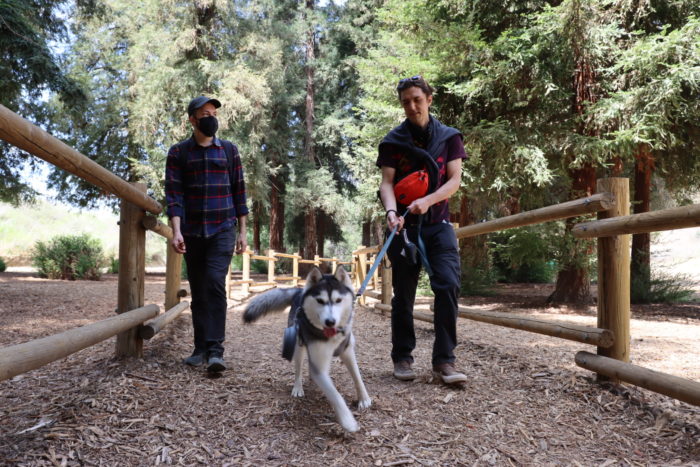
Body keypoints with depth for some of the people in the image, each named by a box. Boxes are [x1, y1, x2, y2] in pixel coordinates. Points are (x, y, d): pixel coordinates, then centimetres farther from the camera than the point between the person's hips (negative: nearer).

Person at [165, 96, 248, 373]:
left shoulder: (229, 150, 8)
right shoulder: (178, 152, 6)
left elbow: (239, 191, 9)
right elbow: (173, 193, -2)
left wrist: (242, 232, 4)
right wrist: (176, 231, -15)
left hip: (223, 230, -1)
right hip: (192, 232, 1)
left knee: (216, 284, -16)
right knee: (198, 291, 7)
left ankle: (215, 351, -16)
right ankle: (200, 348, 16)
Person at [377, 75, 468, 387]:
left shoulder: (449, 137, 6)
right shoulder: (392, 141, 4)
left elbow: (454, 180, -2)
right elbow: (386, 182, -5)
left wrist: (427, 200, -21)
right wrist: (391, 212, -26)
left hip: (438, 224, 0)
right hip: (404, 225, 0)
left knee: (448, 285, -14)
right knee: (403, 293, 3)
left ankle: (444, 361, -8)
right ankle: (402, 358, 15)